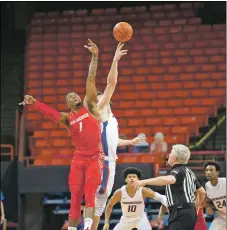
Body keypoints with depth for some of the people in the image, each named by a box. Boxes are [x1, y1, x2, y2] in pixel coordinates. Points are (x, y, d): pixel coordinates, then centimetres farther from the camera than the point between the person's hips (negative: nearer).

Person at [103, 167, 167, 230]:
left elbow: (161, 197, -23)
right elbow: (110, 205, -3)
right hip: (126, 219, 2)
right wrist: (106, 222, -4)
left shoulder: (143, 191, -25)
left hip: (141, 219, -2)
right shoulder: (120, 192, -21)